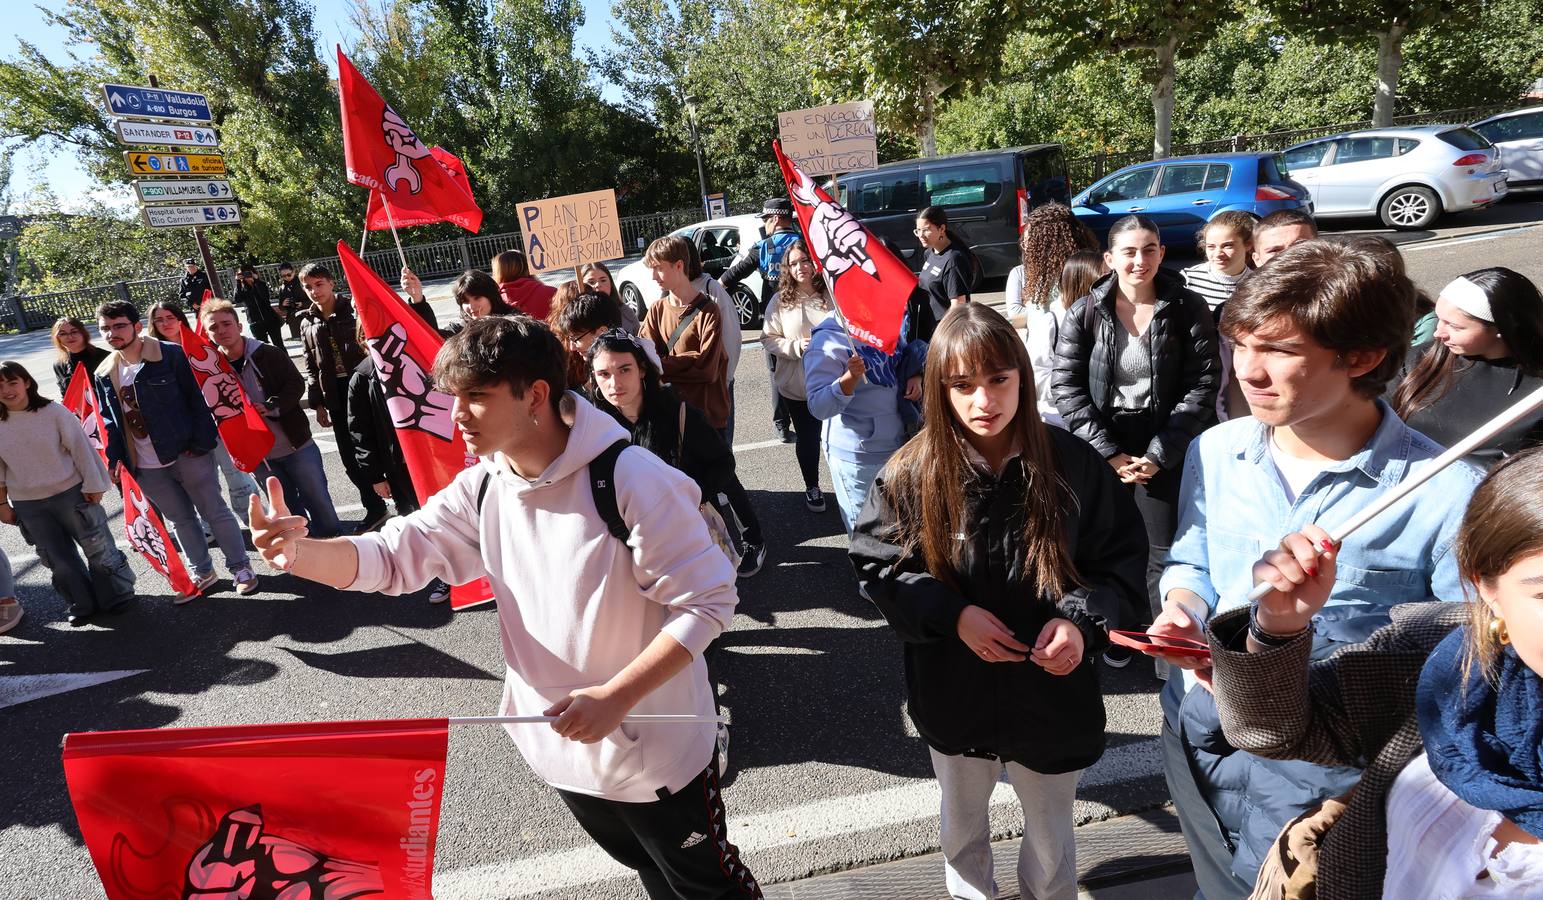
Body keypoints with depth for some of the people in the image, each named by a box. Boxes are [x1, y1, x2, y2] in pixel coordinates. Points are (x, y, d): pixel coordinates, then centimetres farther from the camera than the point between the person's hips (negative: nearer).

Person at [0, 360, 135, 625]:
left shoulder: (53, 412, -11)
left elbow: (80, 448, -7)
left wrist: (93, 484, -7)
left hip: (71, 493, -3)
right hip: (28, 506, 3)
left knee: (98, 547, 7)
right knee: (58, 560, 11)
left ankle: (118, 595, 24)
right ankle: (83, 605, 26)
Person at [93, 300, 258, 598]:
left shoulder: (170, 354, -11)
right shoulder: (105, 374, 5)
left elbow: (197, 399, -11)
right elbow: (110, 421, 12)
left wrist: (202, 442, -15)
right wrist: (114, 459, 2)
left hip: (187, 454, -5)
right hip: (146, 467, 6)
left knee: (215, 512, 5)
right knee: (180, 519, 18)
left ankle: (241, 568, 19)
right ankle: (201, 572, 32)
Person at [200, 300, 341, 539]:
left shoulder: (268, 354, -7)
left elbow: (296, 384, -9)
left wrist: (271, 407, -22)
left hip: (296, 445, -2)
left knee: (318, 501, 6)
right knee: (288, 510, 13)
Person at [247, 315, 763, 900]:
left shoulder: (629, 479, -27)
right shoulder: (482, 489, -4)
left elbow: (707, 601, -24)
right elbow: (392, 556, -7)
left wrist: (615, 698, -29)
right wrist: (301, 552, -27)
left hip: (654, 753, -6)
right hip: (560, 744, 6)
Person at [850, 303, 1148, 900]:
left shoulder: (1073, 465, -14)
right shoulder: (911, 474, -14)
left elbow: (1121, 557, -4)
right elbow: (876, 566, -7)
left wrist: (1082, 620, -22)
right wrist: (953, 615, -20)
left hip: (1051, 692, -1)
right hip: (954, 694, 1)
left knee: (1051, 839, 21)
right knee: (962, 826, 27)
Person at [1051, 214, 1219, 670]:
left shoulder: (1188, 309, -3)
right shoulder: (1084, 313, -2)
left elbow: (1202, 387, -6)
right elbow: (1067, 386, -5)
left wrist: (1158, 453, -12)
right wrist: (1109, 452, -11)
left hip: (1164, 449, -1)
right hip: (1101, 448, 1)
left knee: (1165, 552, 1)